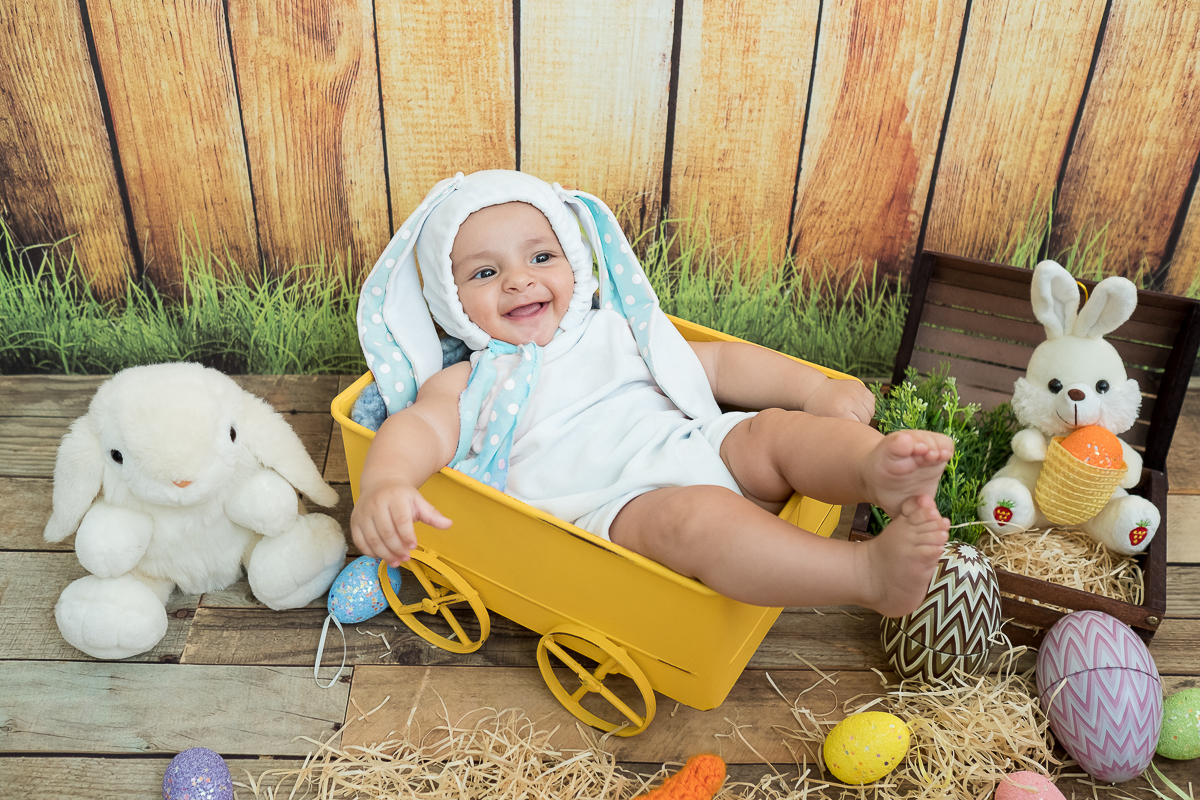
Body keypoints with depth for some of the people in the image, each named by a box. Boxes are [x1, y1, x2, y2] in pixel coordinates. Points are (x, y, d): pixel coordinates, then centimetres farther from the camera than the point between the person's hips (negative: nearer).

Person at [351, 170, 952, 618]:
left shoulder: (614, 331, 25)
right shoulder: (465, 384, 15)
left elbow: (718, 363, 22)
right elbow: (419, 429, -6)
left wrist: (816, 387, 8)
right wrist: (384, 487, -31)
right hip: (609, 505, -5)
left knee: (777, 428, -16)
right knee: (692, 514, -34)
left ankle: (882, 471, -41)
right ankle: (870, 575, -43)